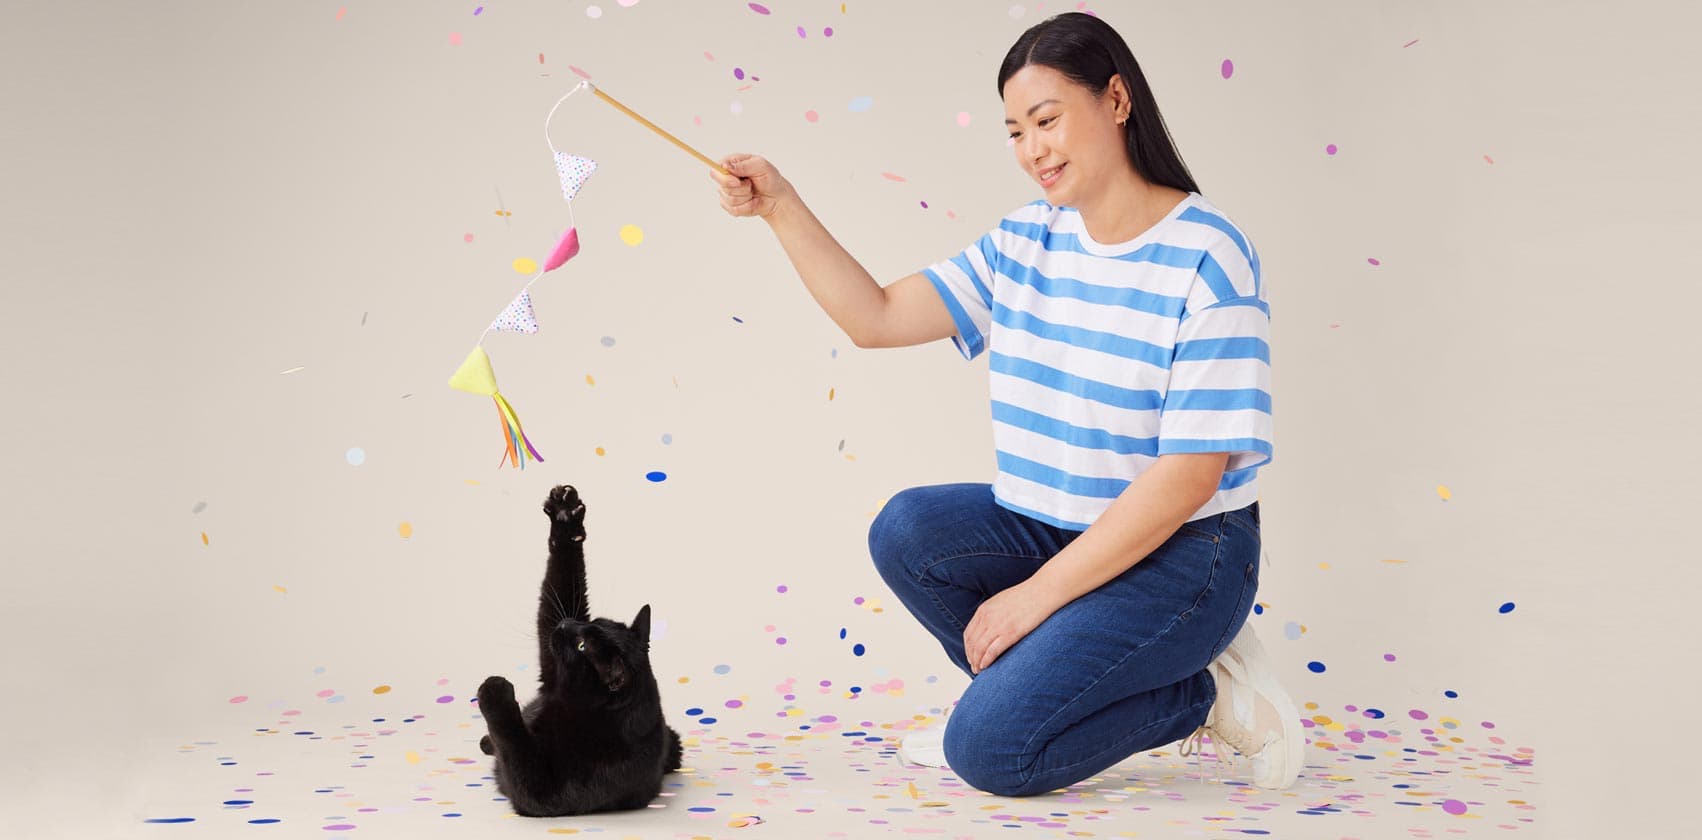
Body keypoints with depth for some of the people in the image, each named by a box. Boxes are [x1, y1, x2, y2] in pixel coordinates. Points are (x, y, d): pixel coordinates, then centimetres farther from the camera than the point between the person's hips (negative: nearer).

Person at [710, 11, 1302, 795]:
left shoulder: (1207, 260, -18)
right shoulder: (1023, 241, 3)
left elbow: (1189, 474, -21)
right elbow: (877, 317, 2)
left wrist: (1038, 595, -20)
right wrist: (780, 207, -11)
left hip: (1179, 554, -7)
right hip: (1049, 527, 7)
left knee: (987, 747, -18)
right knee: (907, 530, -18)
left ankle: (1202, 692, 2)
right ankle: (1026, 690, 1)